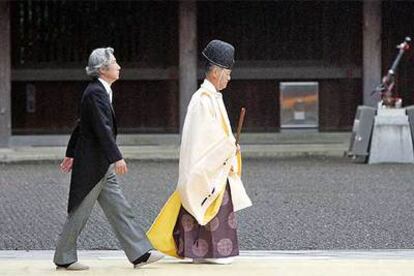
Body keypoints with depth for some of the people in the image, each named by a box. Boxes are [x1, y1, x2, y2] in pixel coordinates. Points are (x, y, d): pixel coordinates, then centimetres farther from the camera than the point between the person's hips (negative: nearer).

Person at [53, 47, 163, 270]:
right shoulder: (94, 93, -17)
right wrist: (117, 158, -27)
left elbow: (81, 125, 21)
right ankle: (63, 258, 9)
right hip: (92, 163, -10)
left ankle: (140, 254, 6)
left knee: (119, 209, 6)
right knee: (80, 212, 0)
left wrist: (71, 154, 26)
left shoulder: (100, 91, 14)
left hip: (102, 167, 10)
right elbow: (102, 128, -24)